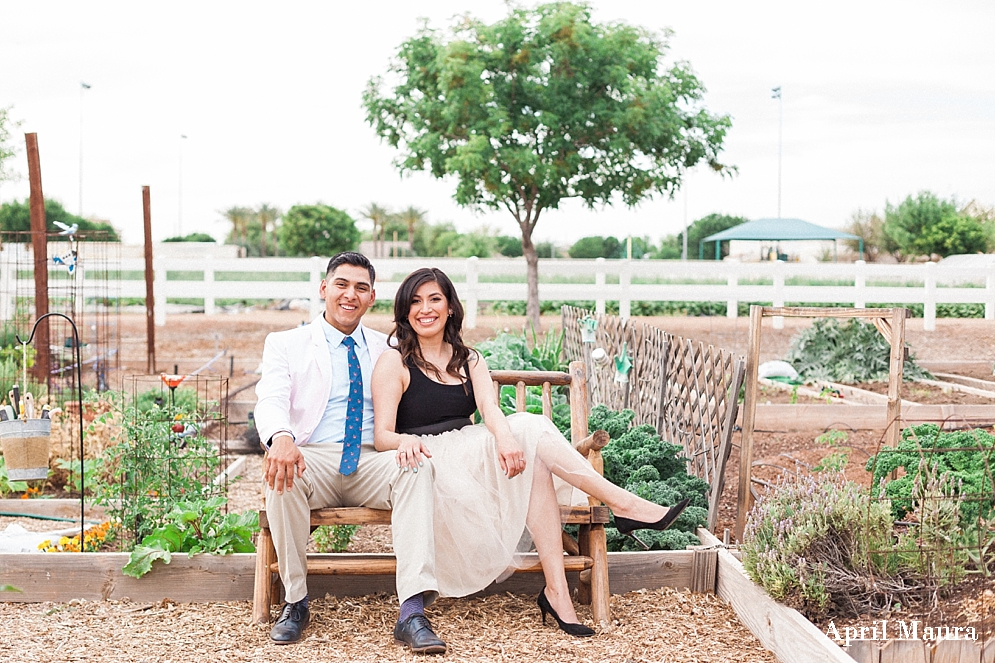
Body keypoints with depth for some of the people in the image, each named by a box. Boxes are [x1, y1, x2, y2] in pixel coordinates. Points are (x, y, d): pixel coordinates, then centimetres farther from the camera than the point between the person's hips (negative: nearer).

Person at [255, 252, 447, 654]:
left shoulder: (387, 349, 20)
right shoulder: (285, 343, 12)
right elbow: (270, 400, -6)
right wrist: (281, 437, -31)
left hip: (369, 463, 1)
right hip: (311, 458, -1)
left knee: (416, 468, -31)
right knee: (281, 474, -35)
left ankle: (412, 613, -38)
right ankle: (295, 602, -18)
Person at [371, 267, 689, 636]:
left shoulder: (468, 361, 16)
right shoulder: (394, 362, 2)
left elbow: (489, 408, -4)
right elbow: (381, 436, -7)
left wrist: (505, 437, -28)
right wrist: (406, 441, -31)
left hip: (470, 459, 5)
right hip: (428, 465, -5)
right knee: (529, 433, -25)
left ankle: (556, 590, -33)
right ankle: (623, 504, -25)